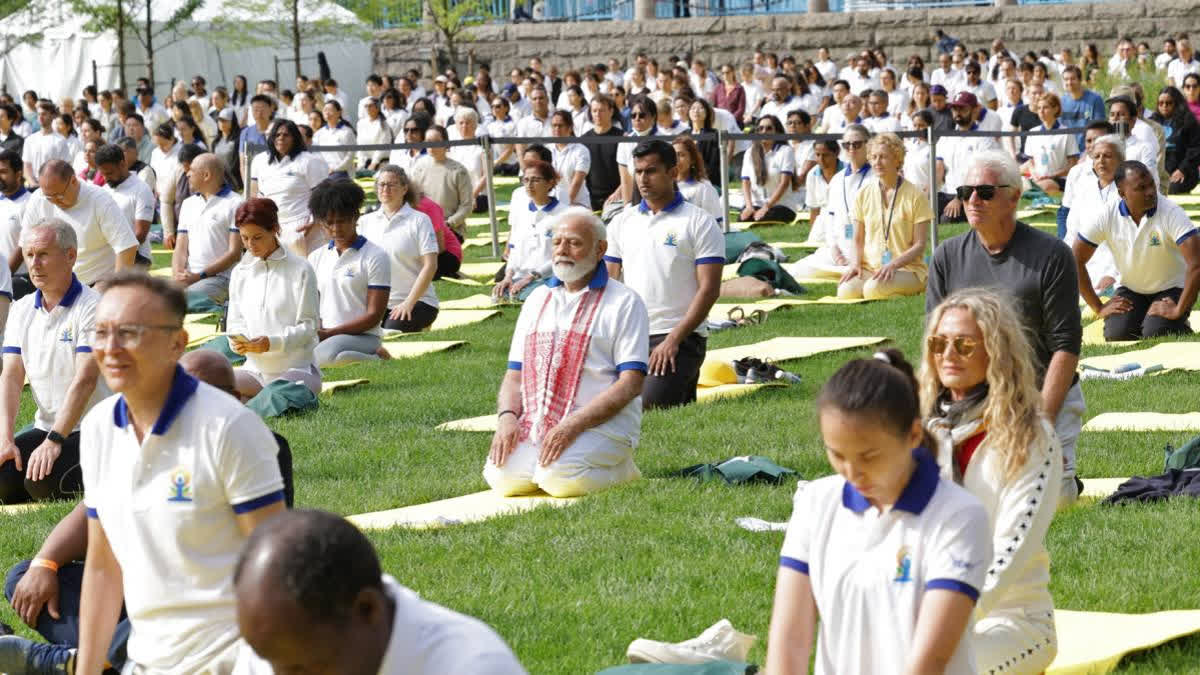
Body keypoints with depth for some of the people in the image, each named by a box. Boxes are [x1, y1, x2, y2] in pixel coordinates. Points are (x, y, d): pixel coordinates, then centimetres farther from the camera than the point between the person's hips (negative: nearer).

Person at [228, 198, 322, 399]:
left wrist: (272, 342, -22)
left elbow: (309, 326, -6)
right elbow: (235, 321, 14)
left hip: (296, 367, -5)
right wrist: (237, 340, -11)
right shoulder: (240, 273, 12)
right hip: (255, 368, 5)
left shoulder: (300, 270, -4)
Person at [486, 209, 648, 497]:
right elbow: (515, 373, 20)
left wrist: (573, 425, -19)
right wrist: (508, 417, -3)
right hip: (535, 424, 5)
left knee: (558, 478, -31)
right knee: (501, 476, -21)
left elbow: (632, 384, -9)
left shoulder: (624, 303, 1)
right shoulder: (538, 299, 21)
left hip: (601, 423, -5)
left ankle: (619, 468, 0)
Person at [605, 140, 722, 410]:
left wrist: (673, 340, -17)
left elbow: (709, 289, -9)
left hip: (680, 339, -5)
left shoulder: (699, 223, -3)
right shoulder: (622, 221, 13)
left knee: (652, 406, -21)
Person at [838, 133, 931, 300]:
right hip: (870, 268, 4)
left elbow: (919, 245, -4)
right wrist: (857, 263, -6)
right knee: (846, 291, -28)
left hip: (907, 269, -4)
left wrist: (893, 265, -19)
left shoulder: (915, 196, -2)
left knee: (874, 289, -35)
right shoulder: (863, 195, 9)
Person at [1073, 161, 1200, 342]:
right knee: (1117, 333, -23)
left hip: (1171, 289, -2)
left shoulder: (1171, 213, -25)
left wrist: (1179, 311, -27)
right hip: (1130, 289, 2)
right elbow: (1076, 260, -10)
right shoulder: (1105, 216, -17)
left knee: (1156, 334, -28)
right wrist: (1098, 308, -10)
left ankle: (1180, 326, 7)